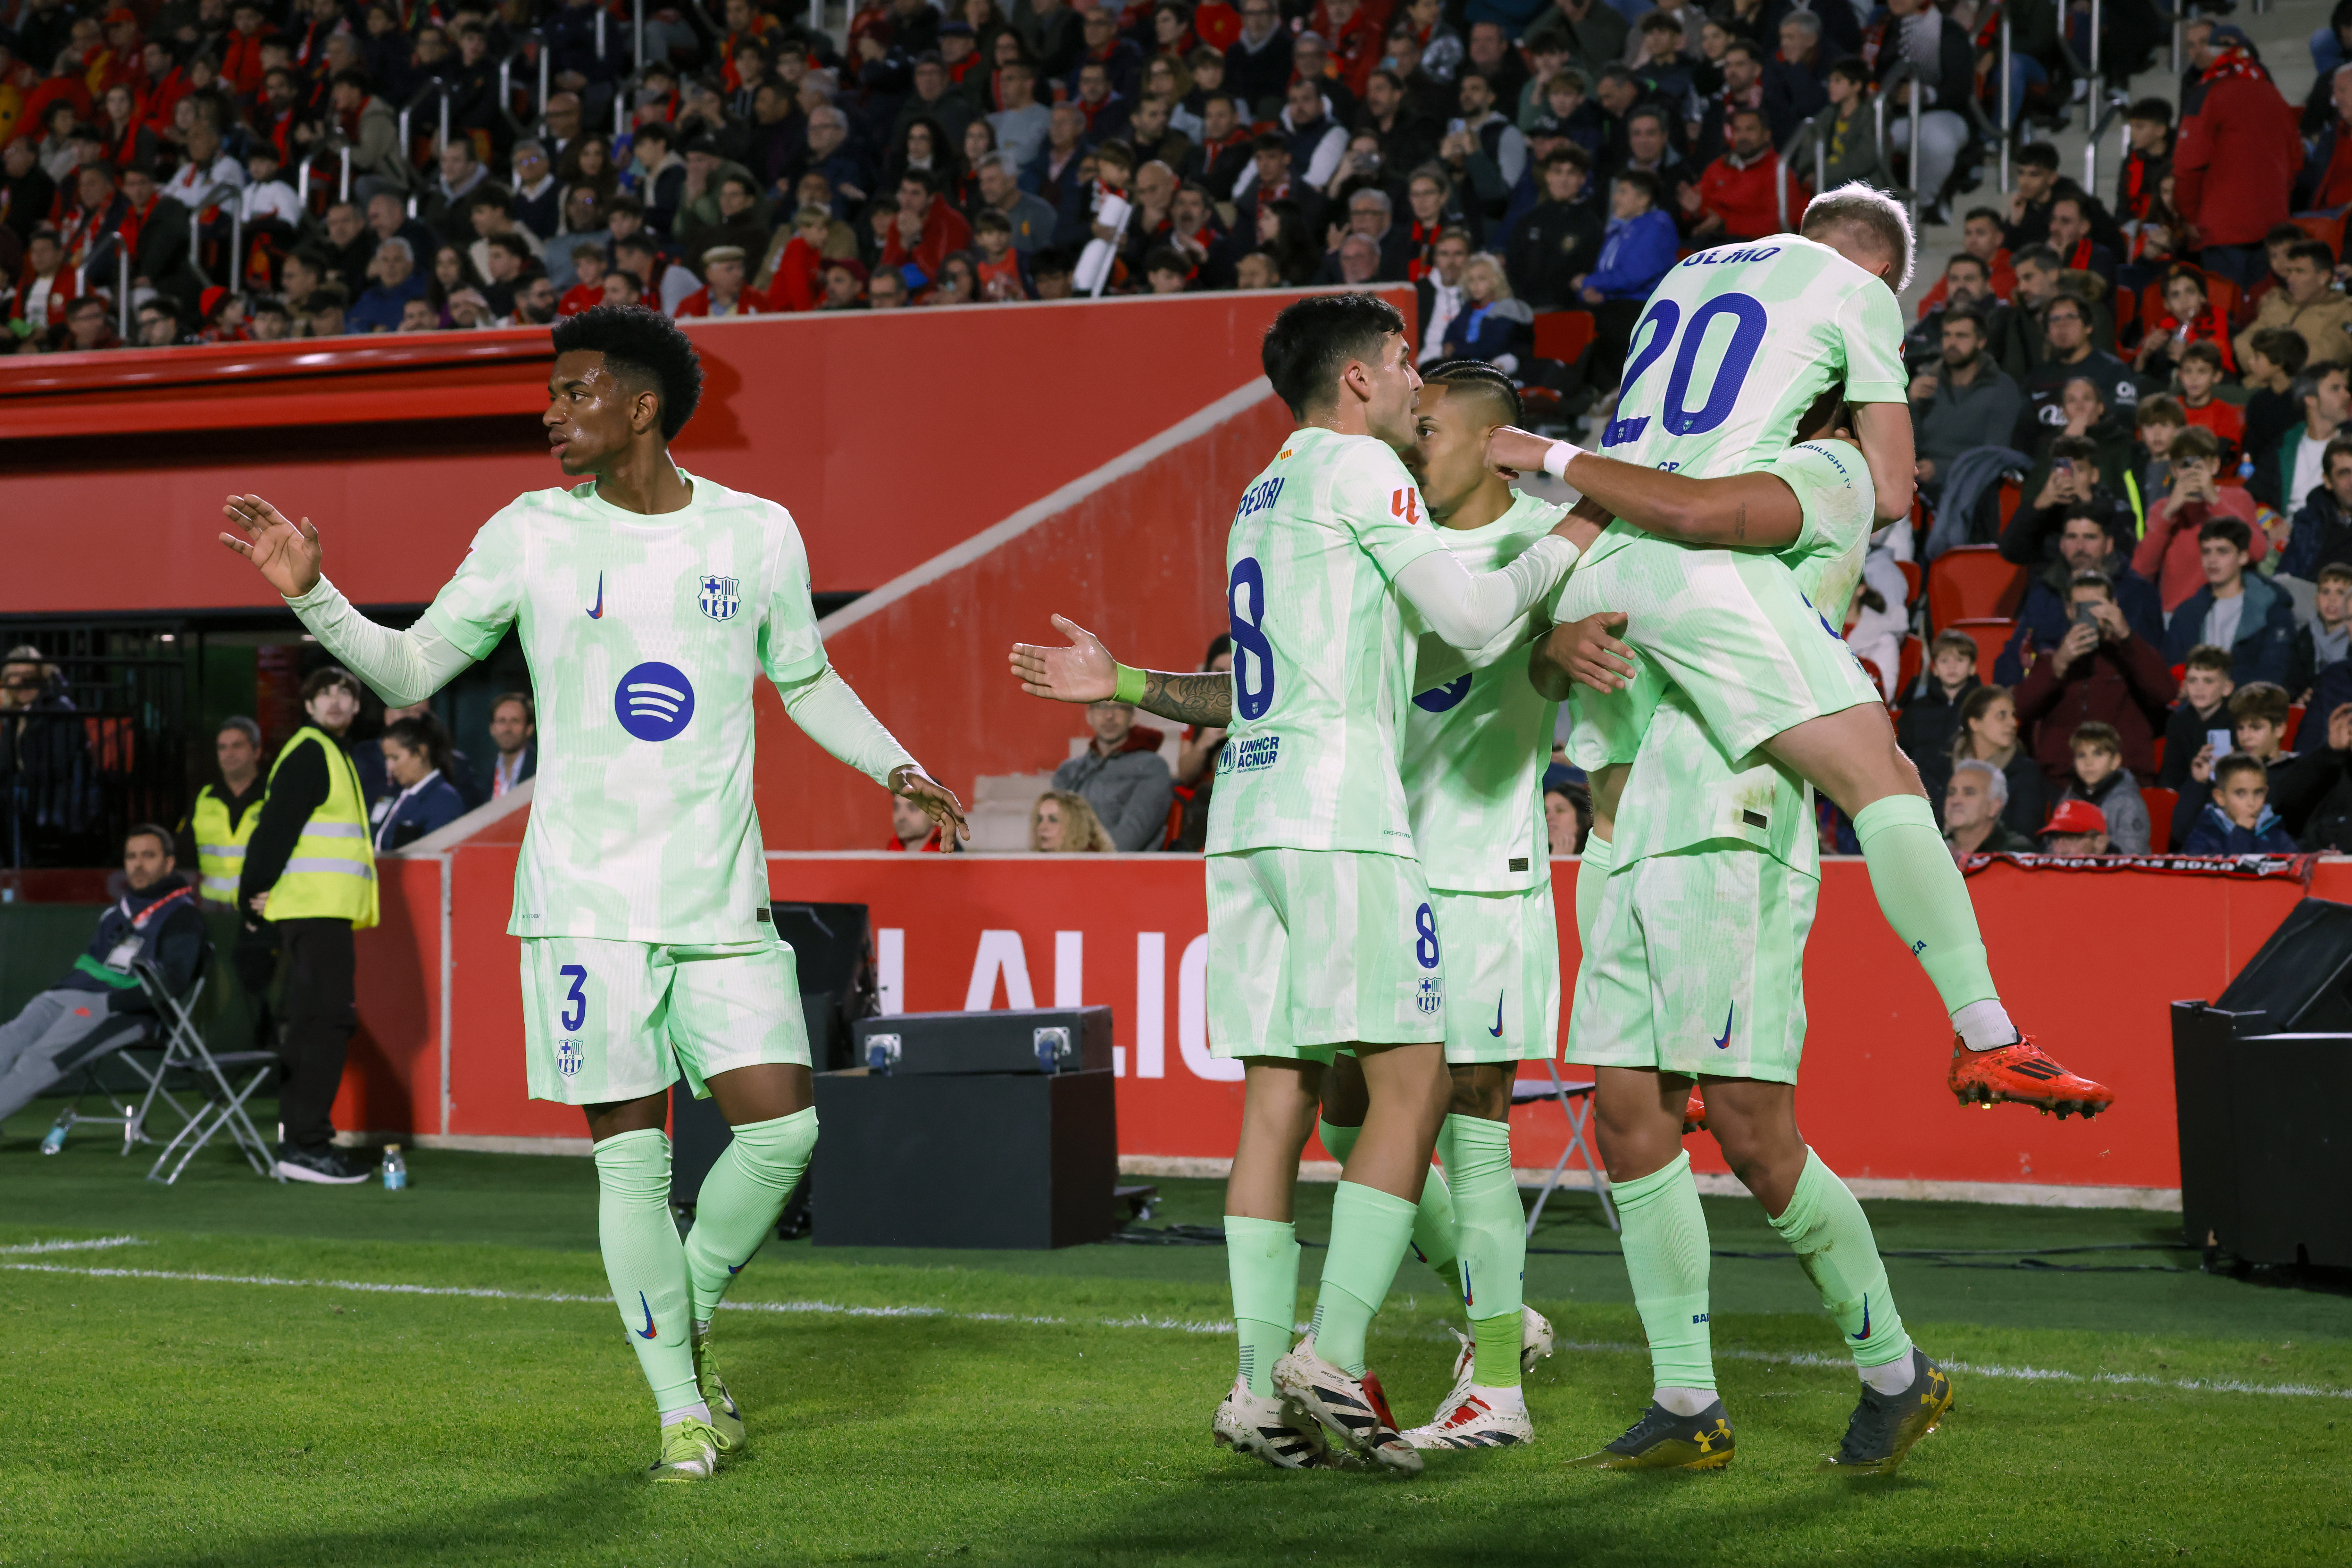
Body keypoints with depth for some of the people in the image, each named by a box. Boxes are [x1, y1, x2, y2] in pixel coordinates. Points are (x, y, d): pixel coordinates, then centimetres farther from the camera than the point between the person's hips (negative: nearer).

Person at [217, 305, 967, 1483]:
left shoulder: (758, 535, 4)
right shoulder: (533, 536, 1)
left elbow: (806, 680, 18)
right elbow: (409, 671, 5)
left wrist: (895, 768, 4)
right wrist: (313, 596, -10)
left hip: (722, 897, 1)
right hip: (585, 896, -1)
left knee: (782, 1127, -8)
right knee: (631, 1155, -2)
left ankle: (685, 1321, 18)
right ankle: (681, 1409, 10)